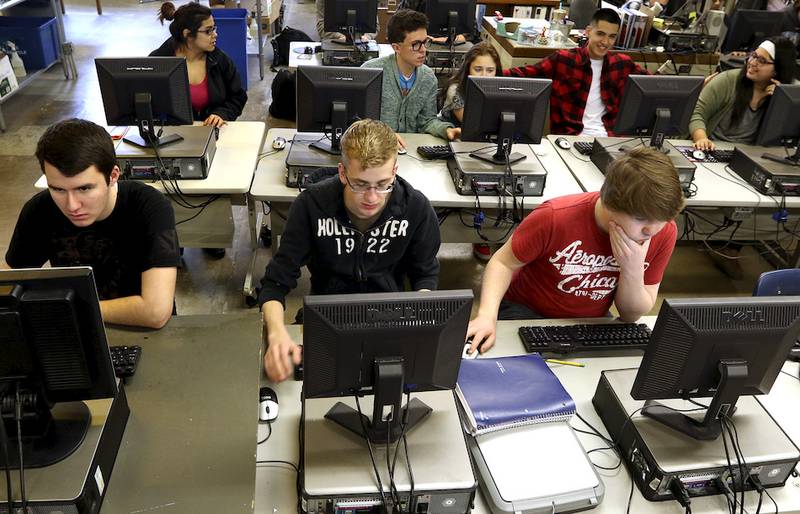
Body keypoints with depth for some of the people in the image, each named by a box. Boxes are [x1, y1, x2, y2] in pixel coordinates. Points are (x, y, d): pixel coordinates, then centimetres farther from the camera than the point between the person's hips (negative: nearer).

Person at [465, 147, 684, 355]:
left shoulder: (663, 232, -17)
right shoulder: (555, 218, -29)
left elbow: (631, 315, -7)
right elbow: (503, 262, -14)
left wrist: (634, 270, -28)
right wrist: (487, 316, -30)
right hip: (526, 312, -3)